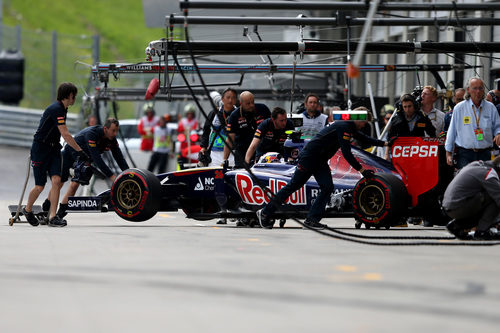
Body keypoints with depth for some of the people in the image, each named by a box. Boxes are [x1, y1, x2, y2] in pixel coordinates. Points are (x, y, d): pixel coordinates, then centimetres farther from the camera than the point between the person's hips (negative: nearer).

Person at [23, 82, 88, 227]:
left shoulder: (63, 109, 10)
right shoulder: (56, 109, -20)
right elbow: (65, 134, -24)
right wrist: (79, 151, -23)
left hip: (53, 148, 8)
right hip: (40, 148, -8)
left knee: (56, 181, -10)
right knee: (40, 186, -2)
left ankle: (52, 216, -11)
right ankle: (28, 209, 25)